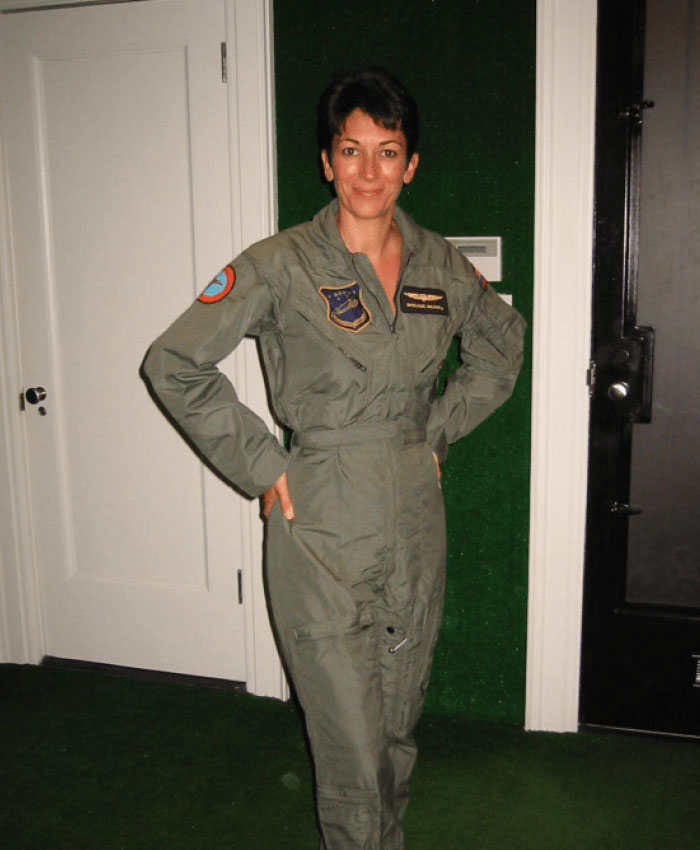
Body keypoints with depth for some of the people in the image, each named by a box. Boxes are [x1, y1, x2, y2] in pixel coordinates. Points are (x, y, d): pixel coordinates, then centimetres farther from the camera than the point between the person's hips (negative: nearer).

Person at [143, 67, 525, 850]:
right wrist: (262, 466, -10)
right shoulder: (281, 266, -10)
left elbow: (502, 347, 20)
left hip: (416, 521, 5)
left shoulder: (441, 265, 3)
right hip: (322, 526, -4)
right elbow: (174, 363, -10)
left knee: (399, 722, 18)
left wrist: (438, 429, 10)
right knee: (351, 740, 2)